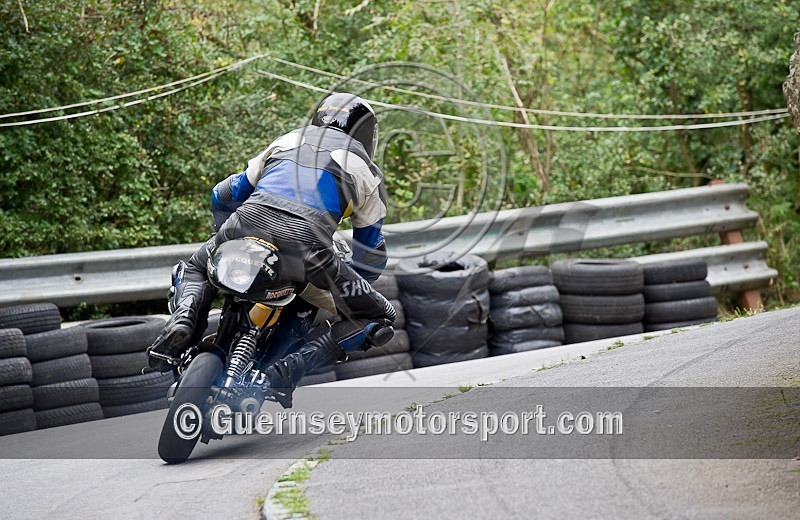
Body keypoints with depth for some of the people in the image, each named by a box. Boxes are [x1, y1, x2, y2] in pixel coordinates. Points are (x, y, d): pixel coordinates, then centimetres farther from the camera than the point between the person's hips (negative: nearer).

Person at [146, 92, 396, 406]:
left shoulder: (287, 141, 34)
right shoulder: (368, 171, 27)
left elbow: (223, 196, 40)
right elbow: (371, 249, 32)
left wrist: (229, 237, 56)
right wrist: (354, 287, 50)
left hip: (249, 220, 3)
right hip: (307, 239, -3)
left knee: (194, 270, 35)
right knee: (379, 319, 12)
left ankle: (184, 316, -1)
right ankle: (289, 370, -8)